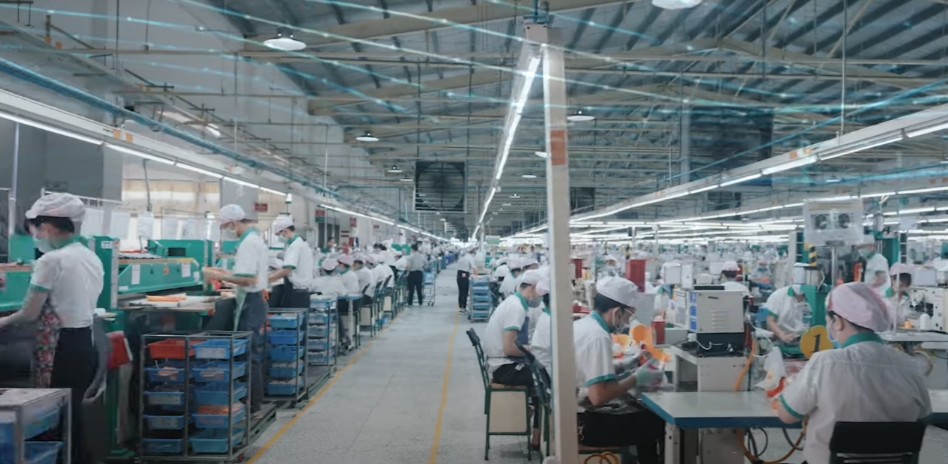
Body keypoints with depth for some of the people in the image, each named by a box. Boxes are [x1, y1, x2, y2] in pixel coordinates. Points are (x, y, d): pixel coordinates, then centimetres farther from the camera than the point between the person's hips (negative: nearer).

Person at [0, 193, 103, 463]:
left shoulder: (51, 260, -14)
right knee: (72, 421, 16)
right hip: (85, 346, 8)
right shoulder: (92, 258, 10)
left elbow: (30, 315, -10)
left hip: (61, 351, -8)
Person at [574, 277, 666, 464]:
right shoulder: (598, 337, -23)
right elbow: (598, 396, -28)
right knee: (656, 422, 0)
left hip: (573, 413, 9)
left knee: (645, 410, 18)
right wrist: (636, 379, -16)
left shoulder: (581, 324, 5)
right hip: (583, 423, -9)